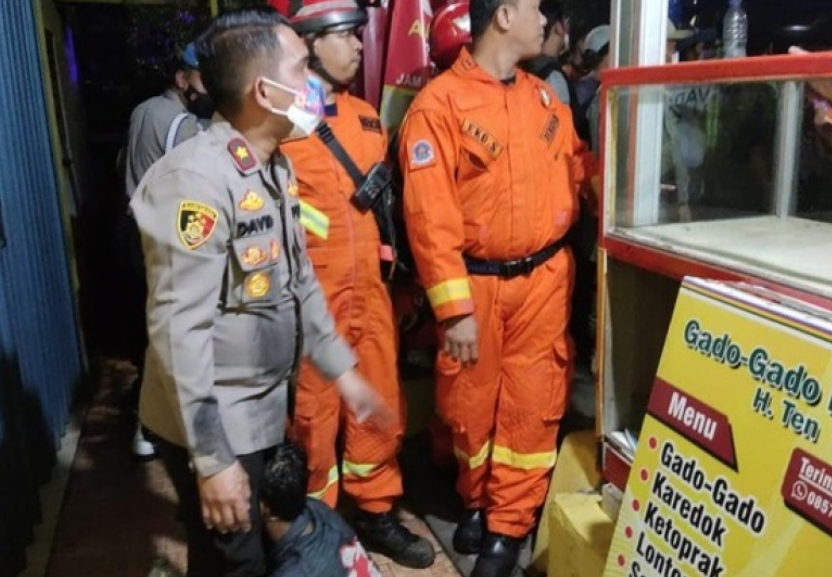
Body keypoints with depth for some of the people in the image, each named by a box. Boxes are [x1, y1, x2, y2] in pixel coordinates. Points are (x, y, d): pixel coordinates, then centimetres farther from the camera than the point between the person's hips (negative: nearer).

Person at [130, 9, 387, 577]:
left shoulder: (277, 167, 5)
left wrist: (342, 369, 15)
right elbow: (179, 329, -25)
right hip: (212, 426, -8)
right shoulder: (197, 178, -24)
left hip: (263, 411, 8)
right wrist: (212, 458, -22)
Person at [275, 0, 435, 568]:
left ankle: (377, 512, 33)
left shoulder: (366, 114, 13)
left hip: (370, 288, 7)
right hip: (310, 295, -7)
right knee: (312, 411, 6)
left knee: (381, 403, 14)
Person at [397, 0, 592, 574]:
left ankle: (509, 526, 22)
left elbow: (577, 171, 16)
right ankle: (476, 501, 37)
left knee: (531, 403, 6)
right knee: (471, 403, 11)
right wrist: (454, 308, -15)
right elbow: (430, 215, -14)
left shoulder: (545, 97, 8)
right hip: (476, 283, -4)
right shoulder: (440, 103, -10)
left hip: (545, 277, 4)